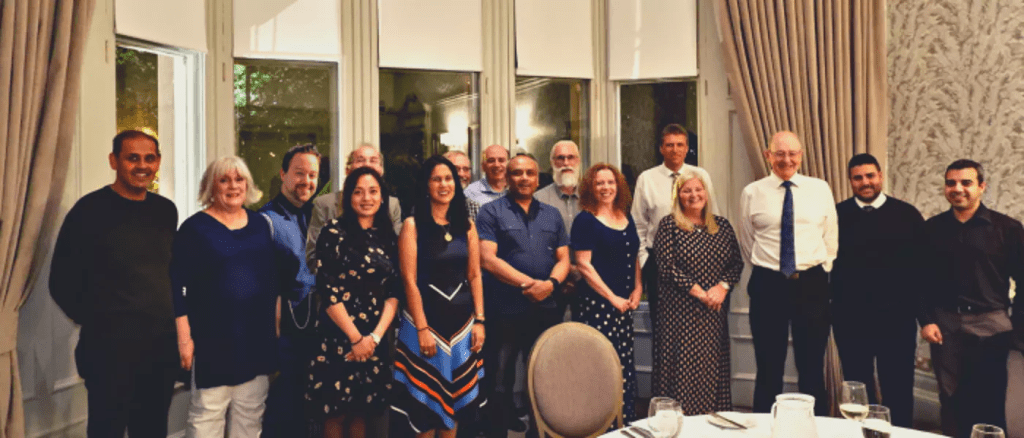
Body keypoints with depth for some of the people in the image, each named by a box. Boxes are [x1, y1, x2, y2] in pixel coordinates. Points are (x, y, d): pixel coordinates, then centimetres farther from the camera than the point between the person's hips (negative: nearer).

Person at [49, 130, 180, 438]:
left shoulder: (166, 210, 7)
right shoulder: (90, 210, -8)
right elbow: (62, 282, -6)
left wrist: (171, 318, 9)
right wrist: (95, 321, -1)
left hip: (163, 344, 5)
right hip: (111, 347, -5)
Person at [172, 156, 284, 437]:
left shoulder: (261, 224, 10)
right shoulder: (195, 227, -5)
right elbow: (177, 285, -7)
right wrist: (184, 337, -11)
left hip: (258, 337, 5)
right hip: (213, 339, -5)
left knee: (251, 415, 14)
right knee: (207, 415, 3)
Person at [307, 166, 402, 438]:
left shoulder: (387, 237, 8)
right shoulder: (334, 232, -5)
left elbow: (394, 291, 4)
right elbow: (327, 291, -11)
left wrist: (375, 336, -8)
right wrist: (356, 338, -11)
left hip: (376, 340, 4)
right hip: (338, 336, -4)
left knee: (361, 412, 12)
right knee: (335, 413, 3)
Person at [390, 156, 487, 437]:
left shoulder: (466, 224, 7)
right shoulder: (413, 225, -6)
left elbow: (475, 276, 6)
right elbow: (410, 281, -10)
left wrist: (479, 320, -1)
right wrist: (422, 328, -15)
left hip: (462, 320, 4)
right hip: (427, 319, -4)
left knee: (456, 393, 12)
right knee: (427, 397, 6)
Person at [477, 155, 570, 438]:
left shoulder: (552, 215, 13)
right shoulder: (491, 212, -2)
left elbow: (563, 259, 9)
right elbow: (487, 259, -12)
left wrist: (551, 283, -13)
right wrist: (528, 283, -17)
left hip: (546, 310, 4)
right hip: (504, 312, -4)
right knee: (499, 384, 7)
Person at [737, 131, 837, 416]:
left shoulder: (820, 189, 5)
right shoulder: (752, 193, 2)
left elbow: (831, 238, 11)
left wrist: (820, 272, 7)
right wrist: (767, 271, 8)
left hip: (811, 284, 1)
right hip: (767, 285, -1)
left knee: (812, 367, 9)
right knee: (768, 368, 8)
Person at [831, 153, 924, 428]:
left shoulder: (907, 214, 2)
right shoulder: (836, 215, 2)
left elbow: (922, 264, 2)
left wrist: (919, 308, -4)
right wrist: (831, 300, -7)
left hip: (897, 317, 0)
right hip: (850, 317, 1)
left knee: (898, 389, 8)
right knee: (857, 388, 13)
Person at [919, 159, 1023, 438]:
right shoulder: (932, 228, 5)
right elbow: (920, 278, 7)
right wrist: (925, 320, -1)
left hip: (990, 324, -1)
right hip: (945, 325, 2)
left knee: (990, 404, 4)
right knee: (951, 400, 9)